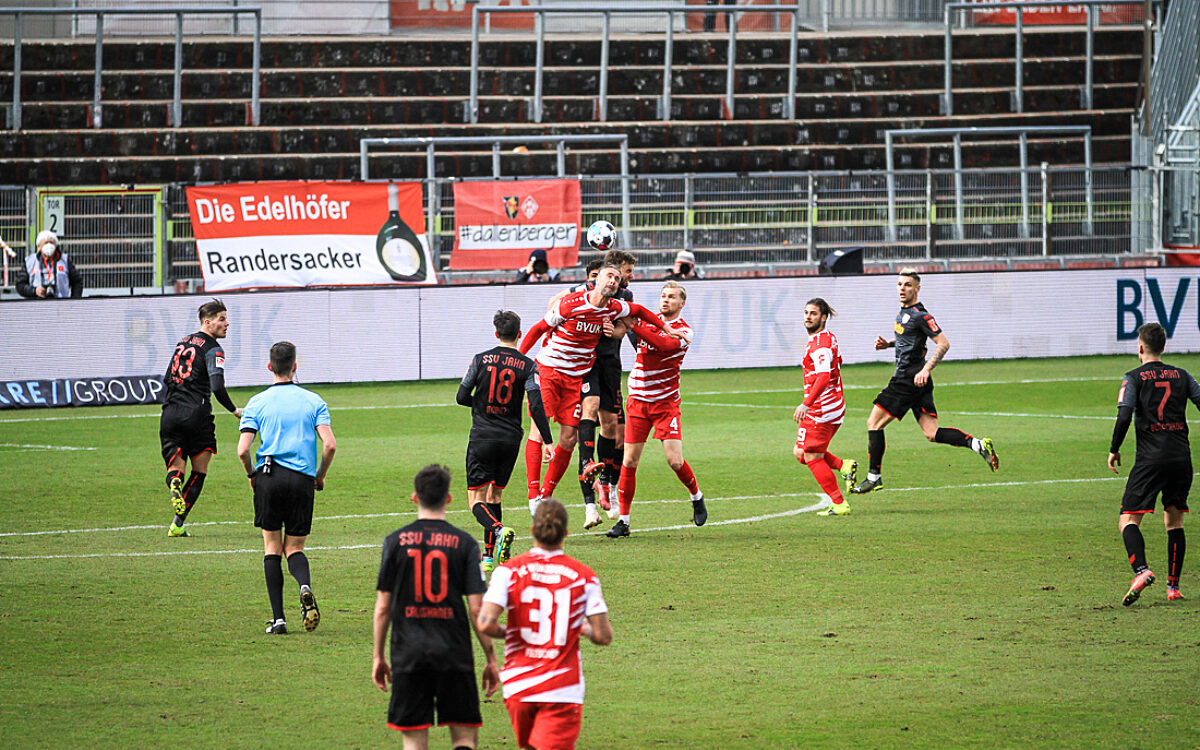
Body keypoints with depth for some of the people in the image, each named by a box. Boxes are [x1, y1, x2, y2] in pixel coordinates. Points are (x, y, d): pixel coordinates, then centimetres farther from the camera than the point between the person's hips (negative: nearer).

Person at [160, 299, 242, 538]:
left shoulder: (184, 342, 16)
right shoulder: (212, 349, -7)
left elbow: (167, 379, 22)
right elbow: (217, 387, -18)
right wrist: (234, 410, -3)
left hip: (169, 415, 5)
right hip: (196, 416, -5)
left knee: (175, 469, 9)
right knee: (199, 472, 8)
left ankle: (174, 484, -29)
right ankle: (178, 525, 1)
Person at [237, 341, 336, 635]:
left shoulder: (257, 403, 3)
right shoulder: (313, 401, 5)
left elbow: (243, 449, -5)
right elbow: (330, 445, -5)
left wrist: (252, 475, 13)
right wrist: (320, 476, 11)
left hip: (268, 478, -1)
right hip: (302, 478, 1)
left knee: (272, 547, 10)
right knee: (294, 548, 10)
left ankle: (278, 617, 2)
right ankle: (305, 587, -24)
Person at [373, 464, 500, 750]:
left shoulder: (395, 541, 1)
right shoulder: (464, 544, -2)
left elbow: (382, 607, 2)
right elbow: (477, 609, -4)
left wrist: (379, 656, 12)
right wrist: (491, 659, 4)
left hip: (408, 654, 1)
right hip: (454, 652, -1)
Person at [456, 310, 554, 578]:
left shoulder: (481, 360, -2)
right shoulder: (527, 365, -2)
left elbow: (462, 397, 2)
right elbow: (536, 406, -9)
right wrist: (548, 442, -6)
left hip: (482, 438, -2)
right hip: (510, 439, 2)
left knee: (476, 499, -2)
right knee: (494, 496, 17)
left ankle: (499, 529, -31)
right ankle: (490, 554, 16)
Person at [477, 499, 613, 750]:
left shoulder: (508, 571, -4)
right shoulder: (584, 576, -2)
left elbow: (485, 623, -15)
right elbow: (603, 636, -3)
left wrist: (506, 631, 7)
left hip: (517, 684, 2)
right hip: (563, 688, -2)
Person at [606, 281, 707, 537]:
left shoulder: (683, 331, -7)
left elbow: (663, 343, -25)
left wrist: (633, 326, -31)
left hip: (666, 402, -4)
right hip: (638, 399, 4)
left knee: (675, 460, -11)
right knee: (629, 461, -3)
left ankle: (696, 497, 20)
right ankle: (623, 520, 3)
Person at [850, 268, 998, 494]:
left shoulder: (920, 315, -14)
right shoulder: (903, 312, 15)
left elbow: (943, 344, -18)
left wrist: (926, 370, -26)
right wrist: (887, 344, 15)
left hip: (908, 380, -10)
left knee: (874, 423, -2)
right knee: (932, 433, 4)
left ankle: (874, 476, 2)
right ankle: (978, 444, -4)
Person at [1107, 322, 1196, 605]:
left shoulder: (1135, 377, 0)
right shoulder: (1181, 376, 11)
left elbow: (1124, 415, -11)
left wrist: (1114, 450, 1)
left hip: (1150, 459, -4)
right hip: (1182, 458, 4)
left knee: (1128, 520, -4)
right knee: (1174, 521, 16)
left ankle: (1141, 569, -29)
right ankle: (1173, 586, 13)